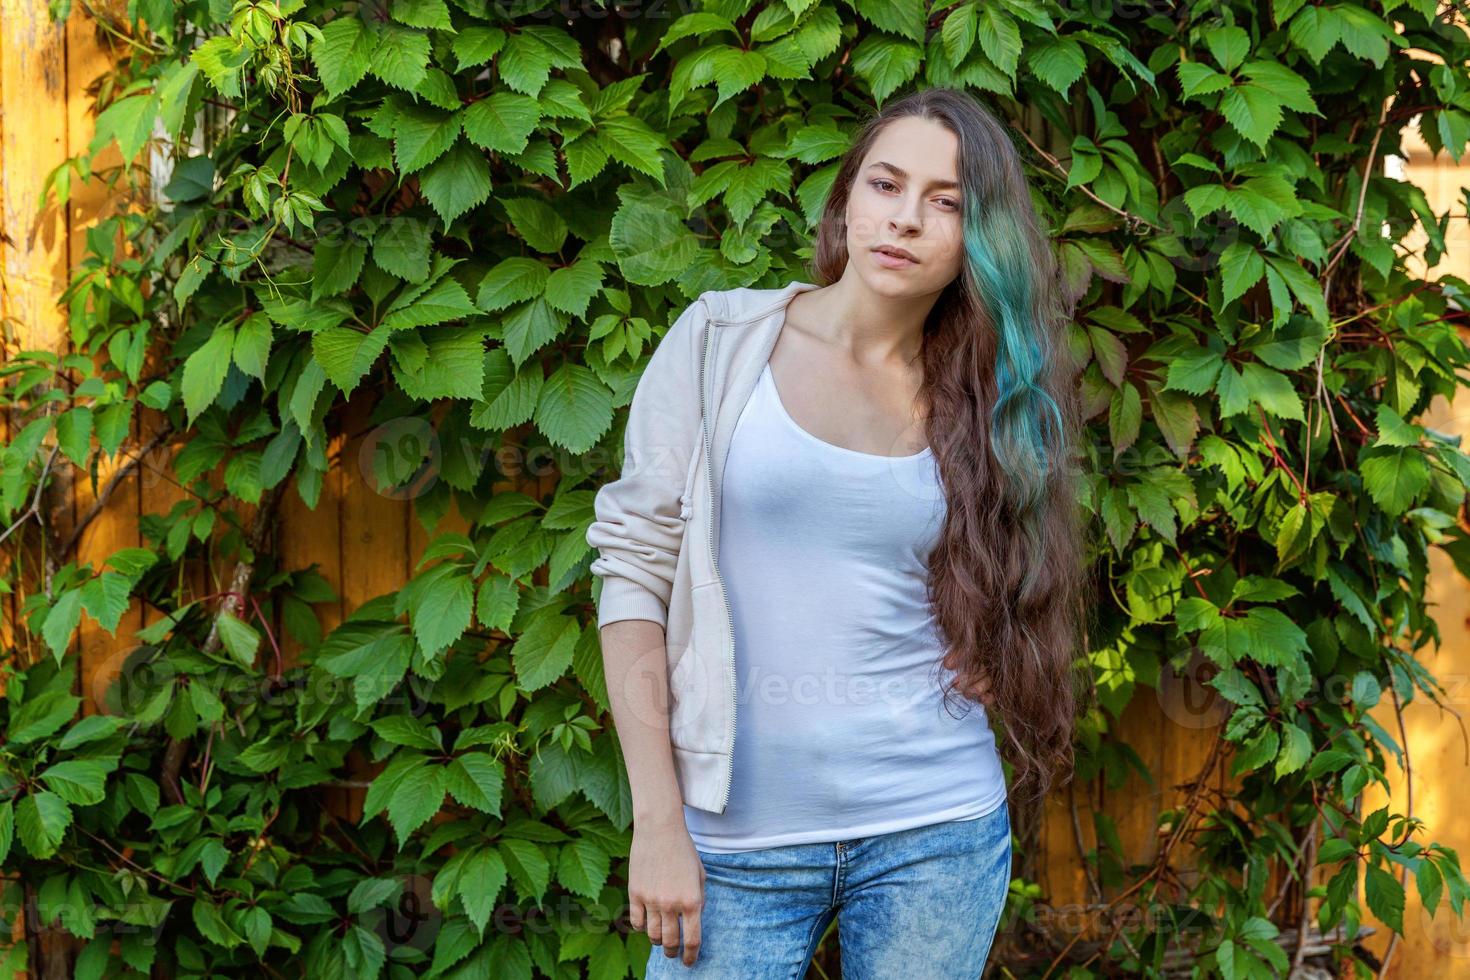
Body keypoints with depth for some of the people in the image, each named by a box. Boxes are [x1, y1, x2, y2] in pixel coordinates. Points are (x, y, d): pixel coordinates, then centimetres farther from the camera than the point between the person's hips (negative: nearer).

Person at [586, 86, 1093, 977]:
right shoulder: (720, 342, -2)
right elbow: (635, 569, -4)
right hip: (736, 837, -2)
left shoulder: (986, 402, 6)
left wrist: (989, 664, -5)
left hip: (935, 834, 2)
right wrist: (658, 821, -9)